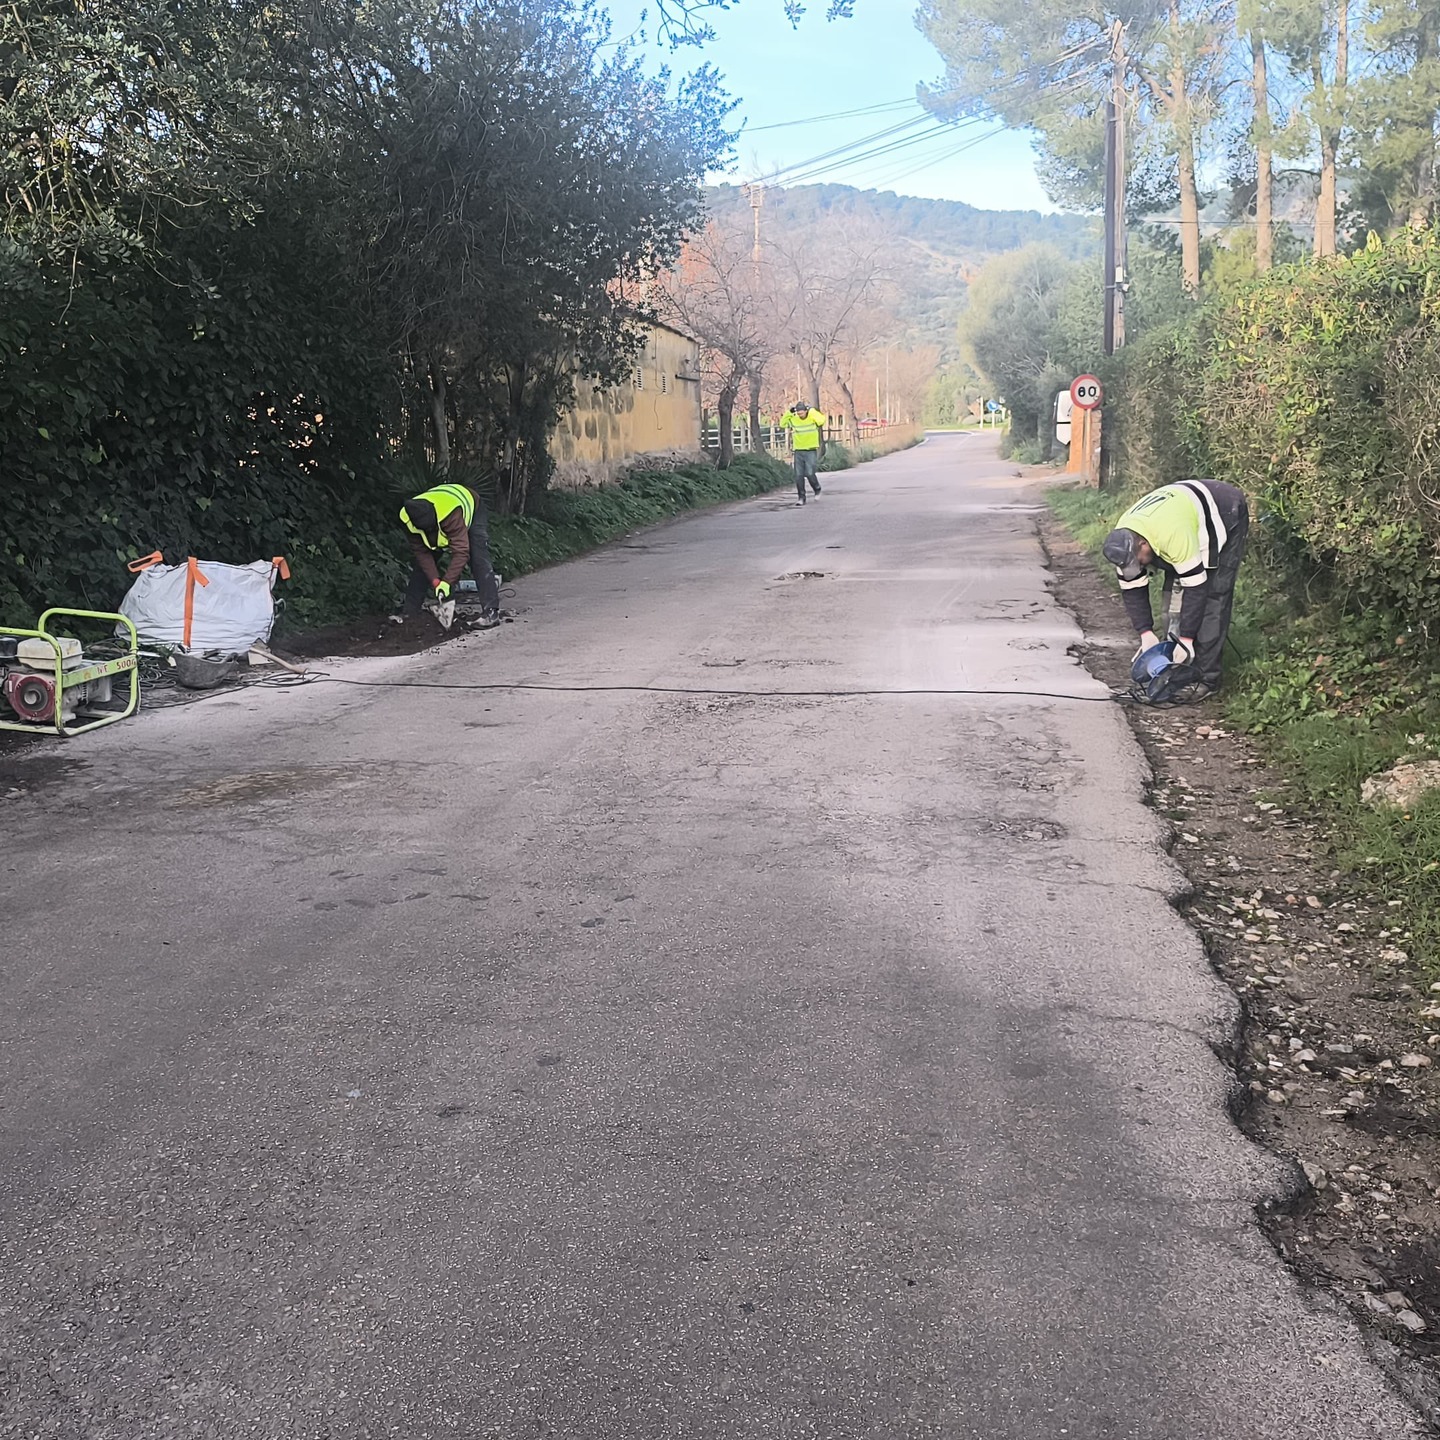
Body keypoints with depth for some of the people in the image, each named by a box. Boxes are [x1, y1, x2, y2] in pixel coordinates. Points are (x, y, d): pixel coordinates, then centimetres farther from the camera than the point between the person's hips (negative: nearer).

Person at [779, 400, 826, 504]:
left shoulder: (813, 417, -6)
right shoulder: (793, 419, 2)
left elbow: (821, 421, -25)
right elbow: (782, 424, -3)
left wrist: (810, 411, -17)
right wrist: (790, 412, -8)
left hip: (811, 451, -3)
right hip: (798, 451, 3)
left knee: (809, 473, -13)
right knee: (798, 475, 0)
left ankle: (817, 489, 15)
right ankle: (801, 498, 11)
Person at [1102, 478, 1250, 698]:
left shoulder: (1173, 534, -43)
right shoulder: (1123, 543, -20)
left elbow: (1196, 587, -35)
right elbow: (1132, 590, -9)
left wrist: (1186, 639, -30)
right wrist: (1145, 632, -17)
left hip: (1225, 516, -7)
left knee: (1213, 596, -13)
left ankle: (1206, 678, -12)